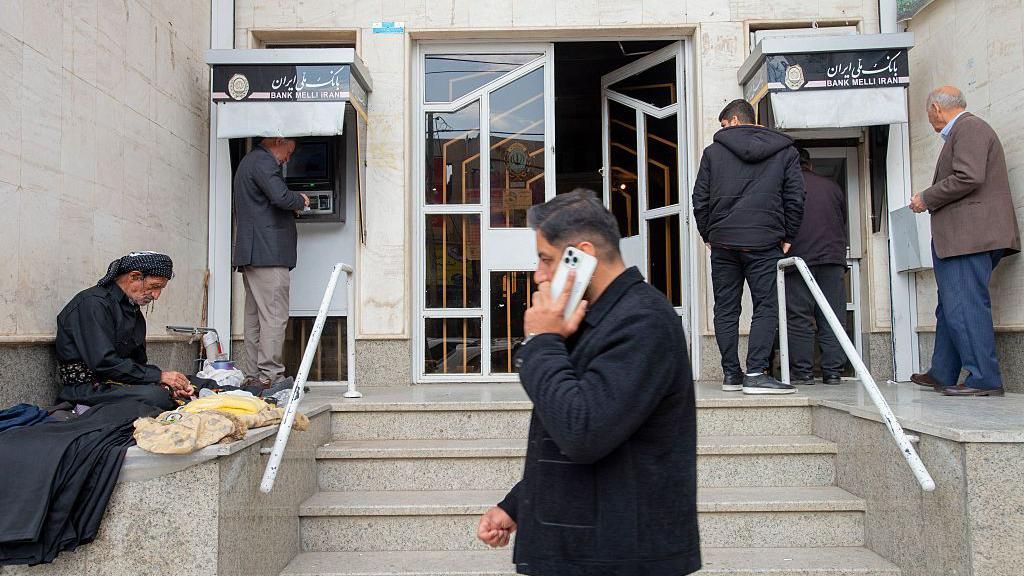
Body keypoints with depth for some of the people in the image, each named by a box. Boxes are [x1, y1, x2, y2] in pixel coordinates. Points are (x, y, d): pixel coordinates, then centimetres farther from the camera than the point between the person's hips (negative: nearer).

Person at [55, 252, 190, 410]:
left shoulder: (134, 311, 16)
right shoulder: (94, 303, -14)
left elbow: (139, 363, 14)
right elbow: (104, 363, -23)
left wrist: (168, 385, -5)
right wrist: (159, 376, -20)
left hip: (116, 382, 8)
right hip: (87, 389, -8)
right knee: (155, 396, -30)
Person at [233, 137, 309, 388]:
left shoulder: (248, 161, 26)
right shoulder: (263, 161, -7)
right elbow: (281, 197, -21)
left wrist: (294, 202, 17)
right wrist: (300, 199, -1)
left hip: (249, 254, 11)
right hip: (268, 253, -10)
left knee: (255, 316, 10)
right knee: (274, 316, -10)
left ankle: (252, 376, 12)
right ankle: (270, 376, -10)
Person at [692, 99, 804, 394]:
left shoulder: (713, 151, 8)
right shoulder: (785, 151, 10)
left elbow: (700, 200, 6)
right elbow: (795, 199, 5)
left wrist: (708, 236, 15)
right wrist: (787, 237, 12)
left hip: (723, 241, 1)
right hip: (765, 242, -1)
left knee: (726, 309, 8)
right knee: (765, 308, 0)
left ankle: (731, 373, 10)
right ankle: (755, 373, -10)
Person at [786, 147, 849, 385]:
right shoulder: (832, 186, 17)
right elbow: (844, 226, 22)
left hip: (798, 257, -3)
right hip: (833, 258, 3)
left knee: (799, 317, -1)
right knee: (832, 317, 5)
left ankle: (802, 372, -1)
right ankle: (833, 372, 6)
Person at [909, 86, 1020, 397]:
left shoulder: (969, 127, -7)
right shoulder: (963, 131, 23)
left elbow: (968, 178, -20)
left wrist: (926, 198, -10)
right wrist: (930, 199, 17)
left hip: (970, 236, -11)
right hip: (961, 238, 11)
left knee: (964, 306, -10)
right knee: (951, 306, 14)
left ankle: (984, 379, -6)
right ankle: (942, 374, 21)